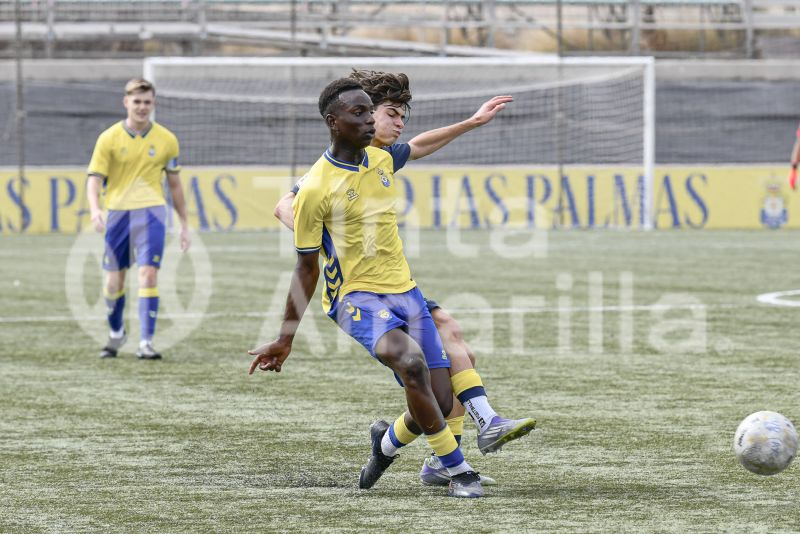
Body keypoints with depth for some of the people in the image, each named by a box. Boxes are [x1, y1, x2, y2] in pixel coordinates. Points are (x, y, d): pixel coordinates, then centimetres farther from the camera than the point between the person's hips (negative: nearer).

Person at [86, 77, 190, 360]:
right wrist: (95, 209, -25)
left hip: (151, 212, -1)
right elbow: (95, 177, -5)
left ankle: (146, 343, -13)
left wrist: (184, 224, 12)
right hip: (118, 212, 1)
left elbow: (174, 183, 12)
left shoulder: (166, 140, 3)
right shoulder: (109, 138, -1)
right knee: (114, 281, 6)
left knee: (148, 275, -14)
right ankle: (116, 333, 31)